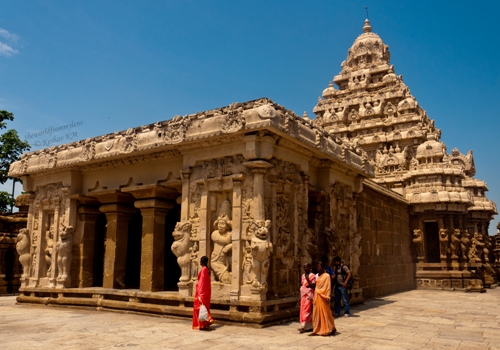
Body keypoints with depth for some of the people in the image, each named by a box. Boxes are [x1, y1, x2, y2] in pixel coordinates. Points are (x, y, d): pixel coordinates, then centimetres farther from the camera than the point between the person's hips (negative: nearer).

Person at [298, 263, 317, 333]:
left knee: (307, 310, -9)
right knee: (303, 310, 5)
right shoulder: (303, 275, 14)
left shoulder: (313, 276, -6)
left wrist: (308, 279, -21)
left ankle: (304, 326, -10)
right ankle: (309, 326, 13)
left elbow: (313, 285, -12)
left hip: (309, 295, -7)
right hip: (303, 295, 7)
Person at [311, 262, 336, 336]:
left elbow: (328, 287, -11)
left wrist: (327, 297, -17)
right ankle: (318, 329, 17)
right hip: (317, 296, 7)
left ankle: (330, 329, 10)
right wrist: (314, 297, 14)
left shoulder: (326, 276, -8)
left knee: (325, 313, -2)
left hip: (323, 297, -7)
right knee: (317, 313, 9)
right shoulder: (317, 275, 12)